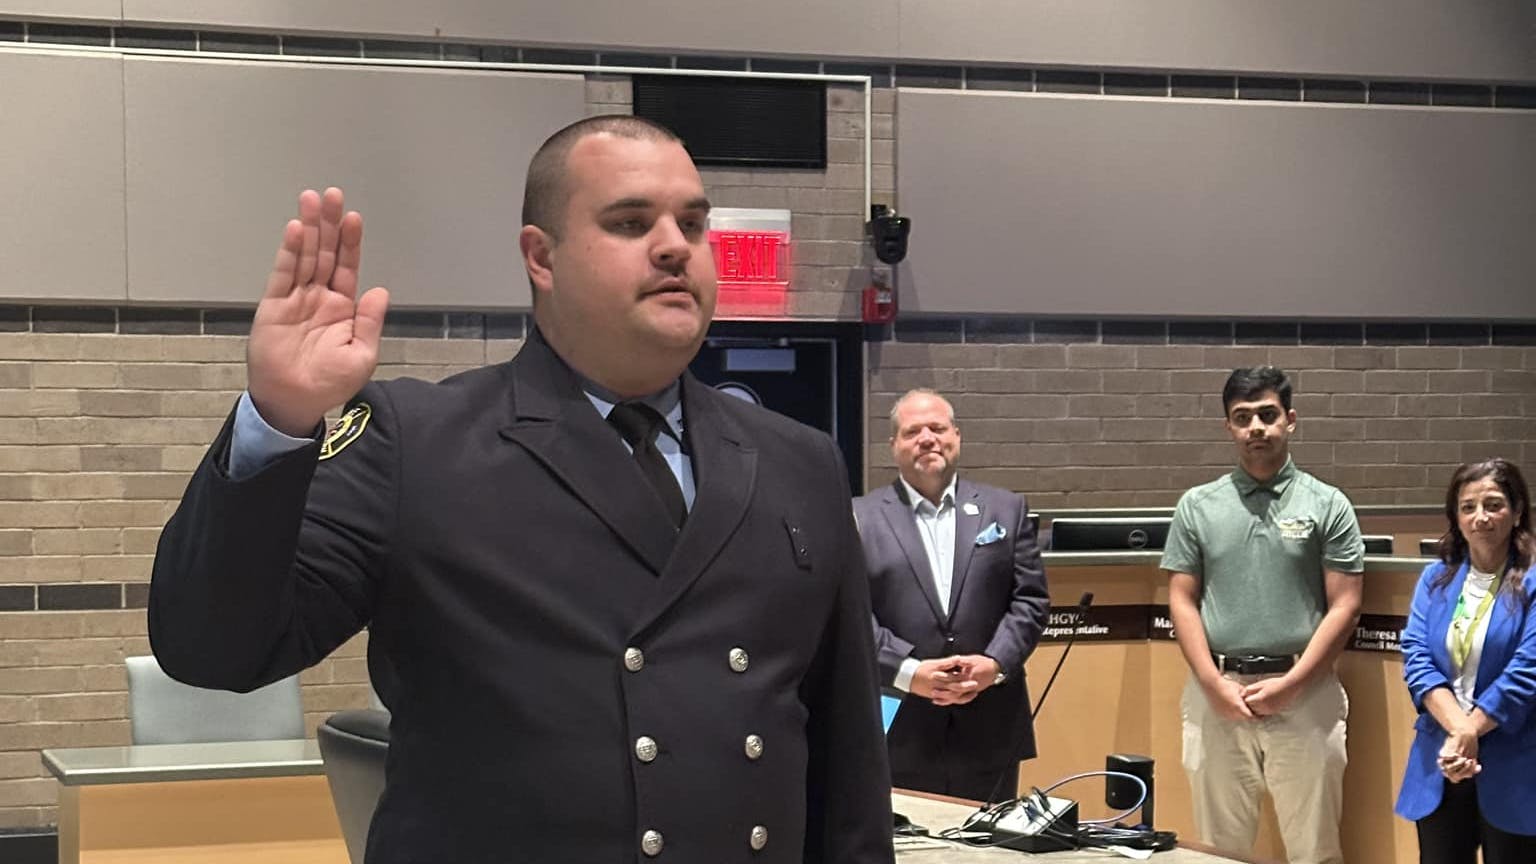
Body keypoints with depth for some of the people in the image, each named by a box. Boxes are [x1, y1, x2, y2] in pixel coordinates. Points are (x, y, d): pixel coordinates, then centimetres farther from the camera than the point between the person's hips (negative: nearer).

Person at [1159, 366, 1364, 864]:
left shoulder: (1327, 505, 3)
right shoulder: (1197, 506, 8)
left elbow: (1344, 606, -1)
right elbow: (1183, 601, 6)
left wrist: (1290, 684, -10)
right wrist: (1215, 685, -7)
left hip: (1305, 691, -2)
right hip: (1217, 692, 2)